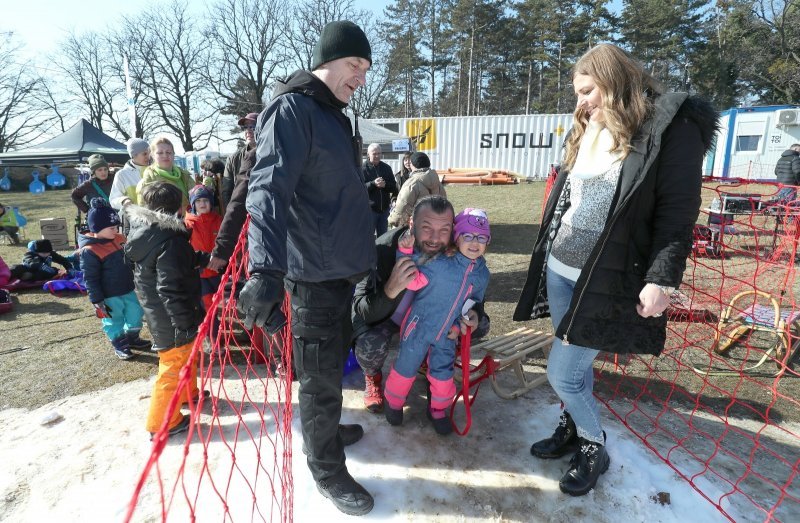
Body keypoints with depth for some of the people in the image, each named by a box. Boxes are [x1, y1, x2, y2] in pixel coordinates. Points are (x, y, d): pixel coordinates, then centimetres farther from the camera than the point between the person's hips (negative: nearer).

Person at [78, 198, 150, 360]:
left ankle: (132, 338, 41)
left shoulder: (118, 238, 1)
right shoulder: (90, 251, -22)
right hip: (109, 297, -7)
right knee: (114, 322, 11)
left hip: (128, 290, 7)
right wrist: (97, 301, -15)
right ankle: (120, 345, 30)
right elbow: (90, 279, -17)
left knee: (136, 314, 19)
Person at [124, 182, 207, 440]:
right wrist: (187, 324, -25)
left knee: (187, 353, 27)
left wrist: (199, 259, 9)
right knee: (175, 363, 5)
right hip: (172, 319, -10)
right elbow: (170, 290, -29)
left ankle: (188, 393, 48)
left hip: (156, 311, 10)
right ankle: (162, 422, 19)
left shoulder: (147, 230, 3)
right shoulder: (169, 242, -27)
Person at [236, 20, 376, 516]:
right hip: (313, 272, -9)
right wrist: (265, 270, -42)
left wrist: (363, 248, 29)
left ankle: (327, 429, 47)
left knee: (334, 363, 25)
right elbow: (269, 188, -30)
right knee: (322, 378, 6)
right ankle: (327, 470, 27)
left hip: (341, 267, 10)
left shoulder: (332, 114, 15)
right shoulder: (292, 110, -15)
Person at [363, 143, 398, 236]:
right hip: (370, 208, -4)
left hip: (384, 208, 5)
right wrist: (373, 183, -25)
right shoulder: (363, 168, -5)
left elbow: (394, 187, 8)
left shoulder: (386, 168, 10)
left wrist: (385, 185, -13)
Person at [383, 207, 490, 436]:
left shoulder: (482, 274, -3)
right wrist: (406, 252, -30)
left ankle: (438, 410, 39)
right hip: (418, 326, -4)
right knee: (406, 368, 11)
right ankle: (393, 402, 38)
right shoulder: (438, 262, -21)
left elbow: (473, 302, 9)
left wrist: (458, 325, 0)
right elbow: (413, 281, -19)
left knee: (443, 373, 14)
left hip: (446, 334, 4)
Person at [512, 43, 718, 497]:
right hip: (559, 270, 7)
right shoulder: (586, 132, 14)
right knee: (576, 364, 17)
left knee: (562, 372, -2)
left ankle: (595, 448, 24)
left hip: (608, 280, -7)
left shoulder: (671, 127, -8)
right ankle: (573, 430, 39)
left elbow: (679, 211, -13)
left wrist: (661, 279, -19)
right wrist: (545, 257, 19)